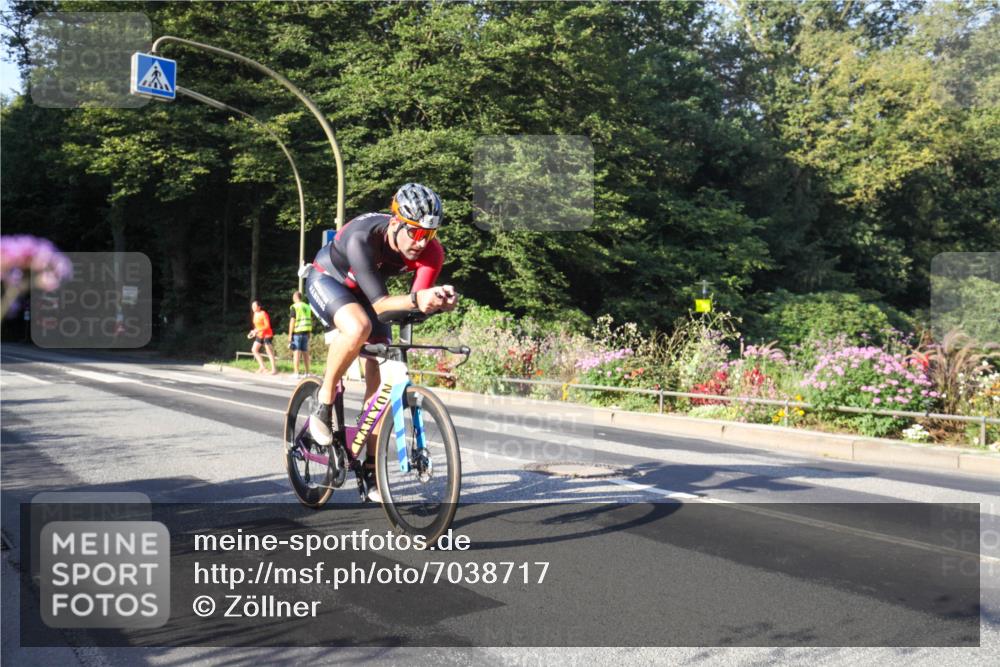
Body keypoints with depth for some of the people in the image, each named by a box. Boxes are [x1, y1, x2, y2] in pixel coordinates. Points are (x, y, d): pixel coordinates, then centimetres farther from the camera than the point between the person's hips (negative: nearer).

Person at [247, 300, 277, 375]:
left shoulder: (263, 314, -17)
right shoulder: (255, 314, 7)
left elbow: (267, 326, -21)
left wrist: (257, 330, -26)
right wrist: (253, 332, 3)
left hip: (267, 335, -9)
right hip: (259, 335, 9)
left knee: (269, 352, -6)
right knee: (254, 350, 4)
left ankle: (273, 369, -1)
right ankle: (262, 367, 10)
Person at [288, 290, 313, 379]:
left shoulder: (294, 307, -6)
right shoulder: (307, 307, 12)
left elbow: (292, 321, -11)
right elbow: (311, 321, 13)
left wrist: (290, 334, -8)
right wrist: (309, 333, 18)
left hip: (297, 332, -5)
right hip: (306, 332, 6)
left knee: (296, 352, -5)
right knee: (305, 352, 11)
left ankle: (296, 374, -8)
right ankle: (307, 373, 13)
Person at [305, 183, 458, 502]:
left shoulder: (431, 251, -26)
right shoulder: (362, 237, -39)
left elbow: (419, 300, -30)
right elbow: (379, 303, -42)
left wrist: (439, 299, -52)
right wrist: (416, 299, -60)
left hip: (364, 292, 5)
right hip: (326, 280, -5)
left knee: (379, 377, -5)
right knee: (358, 327, -39)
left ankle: (371, 470, 8)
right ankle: (324, 404, -14)